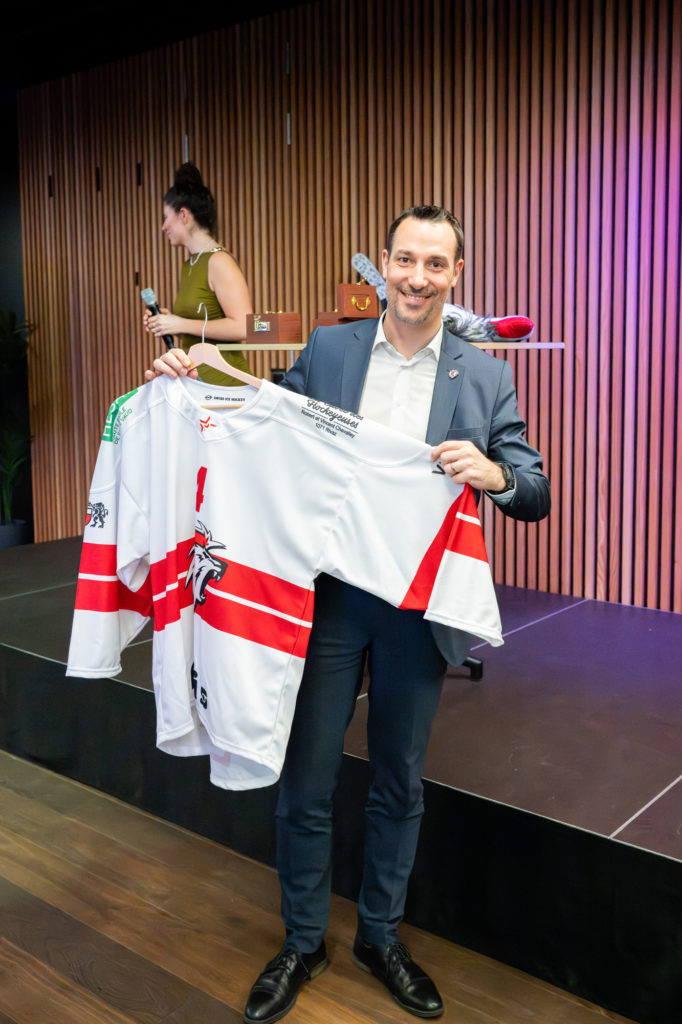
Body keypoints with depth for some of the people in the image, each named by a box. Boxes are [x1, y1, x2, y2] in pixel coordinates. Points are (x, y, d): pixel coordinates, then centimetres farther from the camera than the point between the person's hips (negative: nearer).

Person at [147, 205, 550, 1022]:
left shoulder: (484, 377, 0)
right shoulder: (326, 349, 3)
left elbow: (537, 496, 0)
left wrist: (496, 474, -23)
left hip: (415, 607, 0)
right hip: (326, 594, 0)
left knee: (398, 784, 16)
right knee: (305, 780, 9)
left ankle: (380, 936, 39)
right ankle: (302, 942, 33)